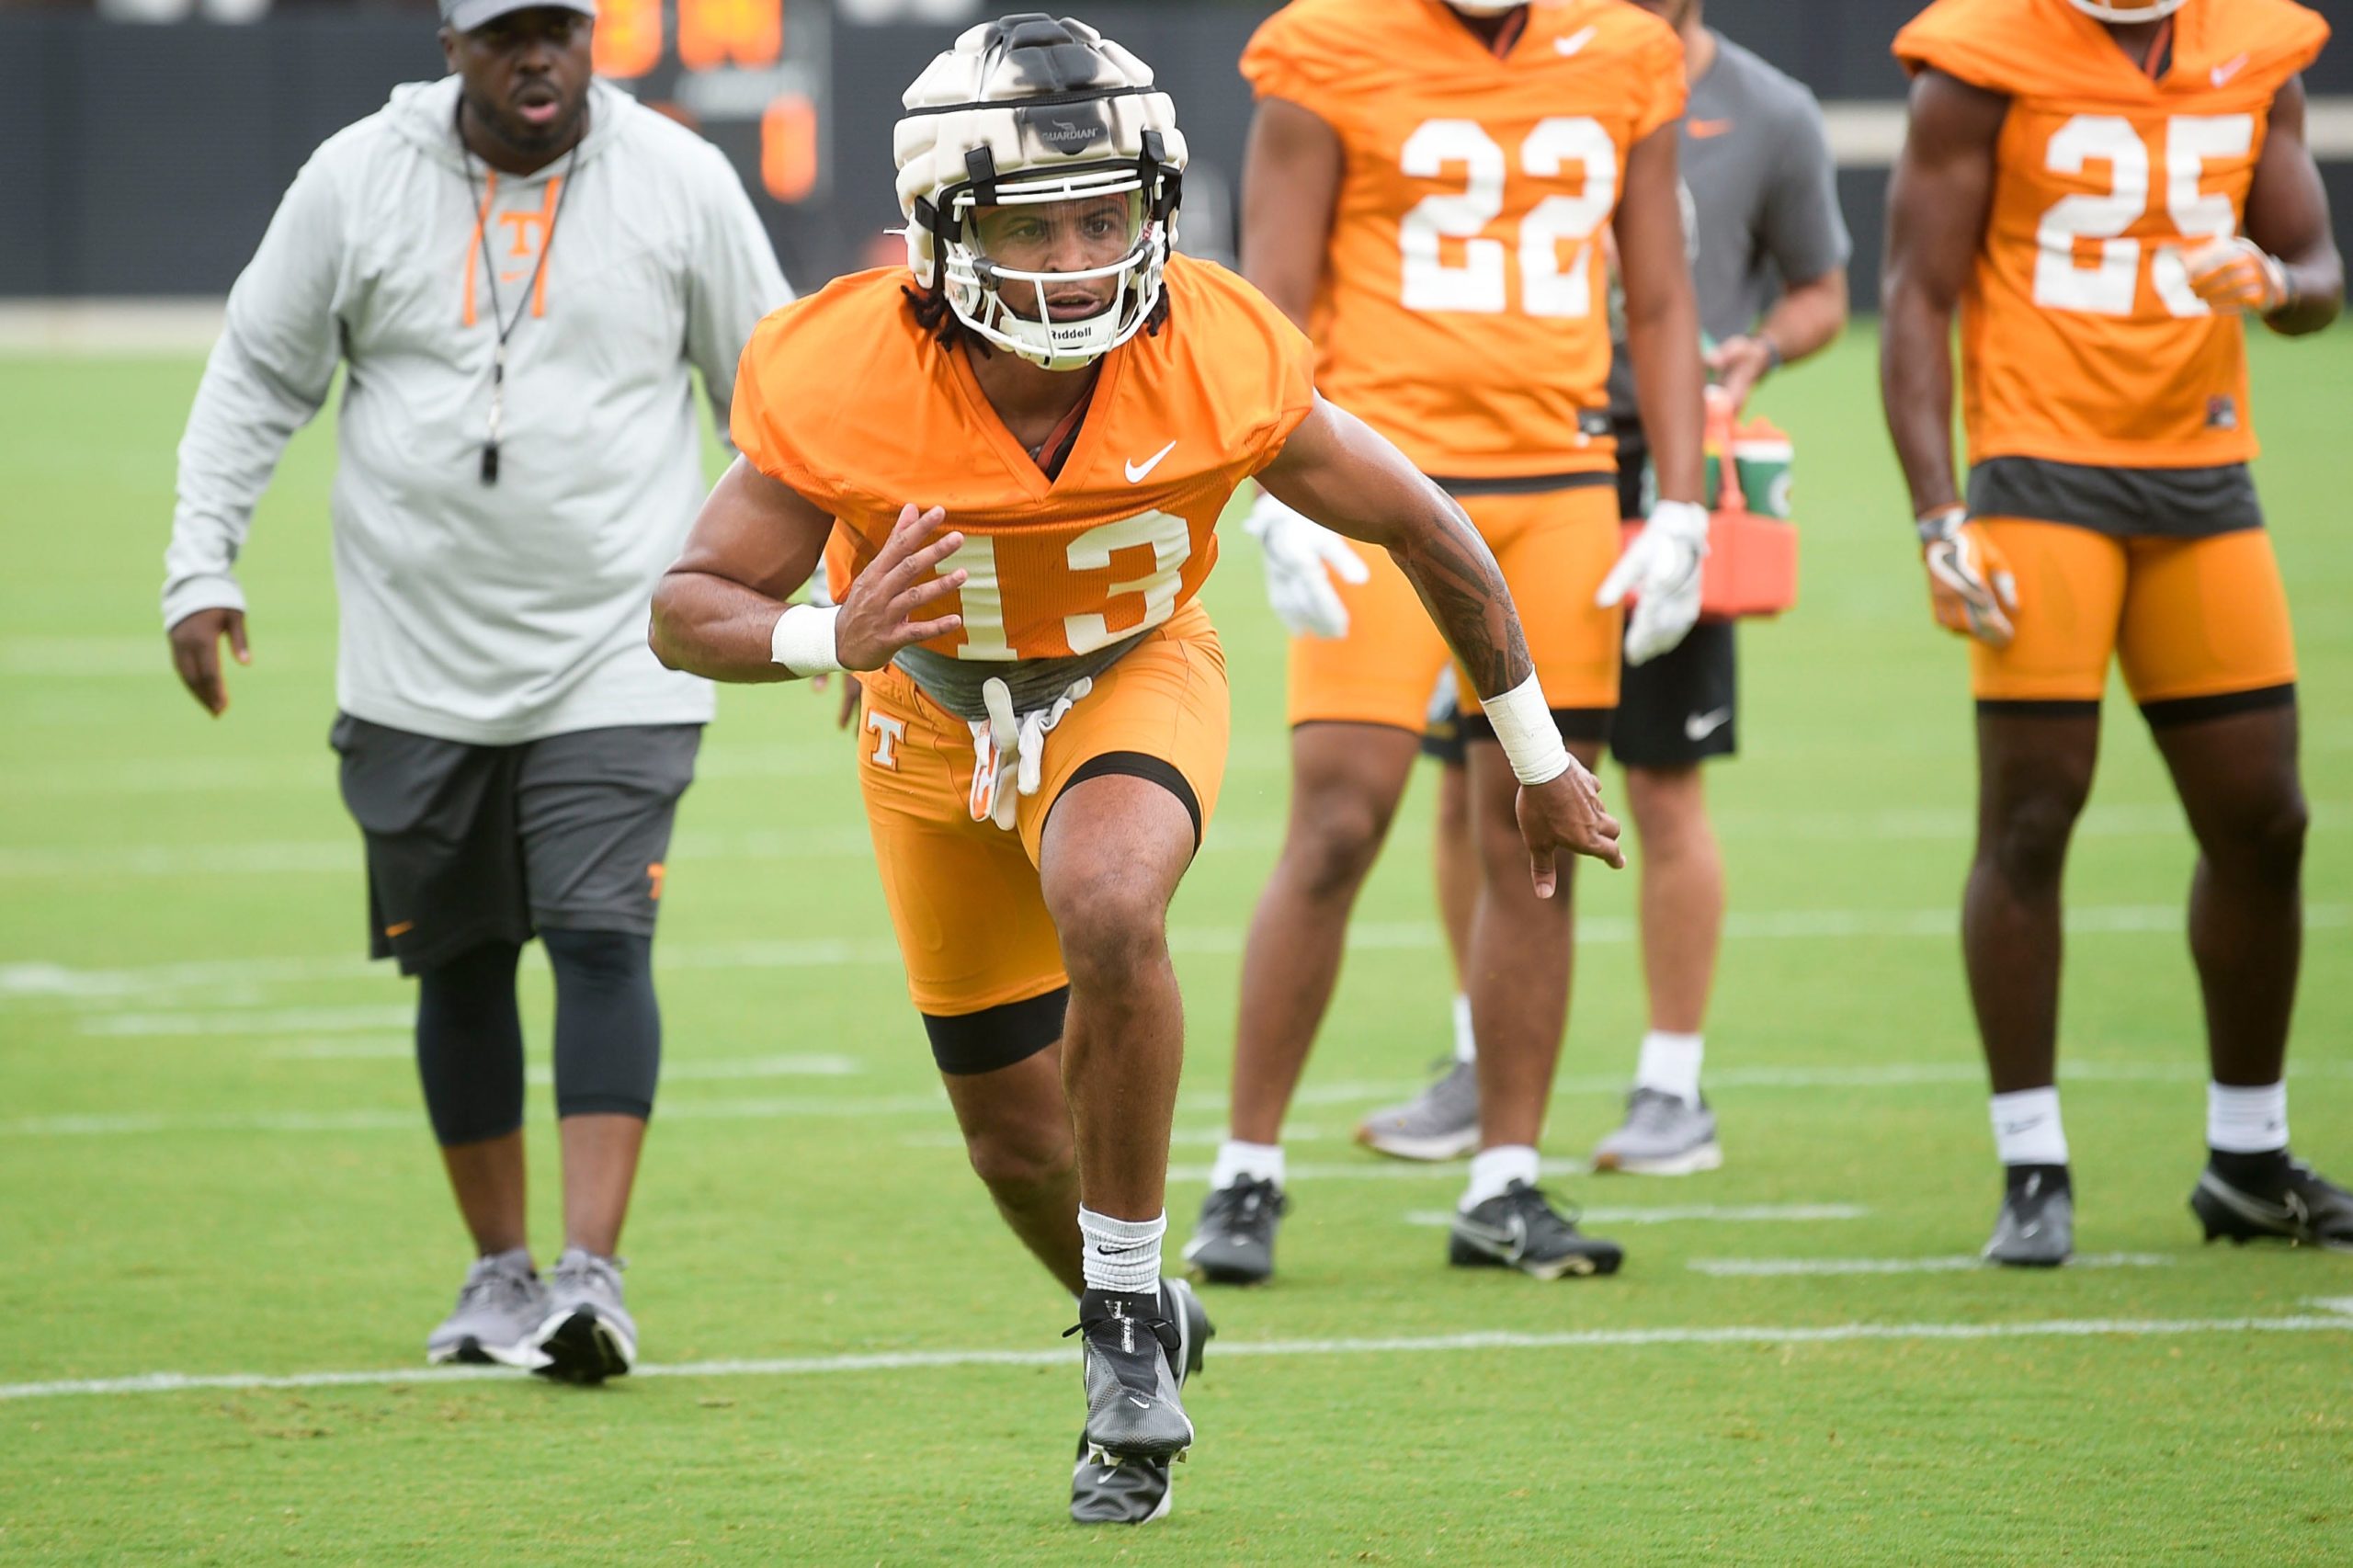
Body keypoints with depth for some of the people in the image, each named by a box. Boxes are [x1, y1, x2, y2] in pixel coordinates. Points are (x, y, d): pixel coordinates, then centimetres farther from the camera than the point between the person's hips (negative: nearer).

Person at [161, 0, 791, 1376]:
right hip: (420, 666, 2)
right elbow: (258, 378, 8)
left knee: (602, 942, -15)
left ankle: (592, 1274, -17)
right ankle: (499, 1271, 21)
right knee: (459, 962, 7)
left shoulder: (679, 180, -1)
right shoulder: (357, 181, 0)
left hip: (617, 657, -2)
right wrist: (202, 567, 1)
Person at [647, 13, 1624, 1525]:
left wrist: (1542, 760, -1)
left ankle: (1130, 1315, -16)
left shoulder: (1223, 365, -29)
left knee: (1106, 906, -35)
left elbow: (1424, 530, -12)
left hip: (1130, 679, -1)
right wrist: (829, 638, -47)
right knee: (1019, 1135, 10)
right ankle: (1143, 1335, 44)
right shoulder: (845, 384, -31)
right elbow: (689, 610, -24)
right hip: (938, 710, 2)